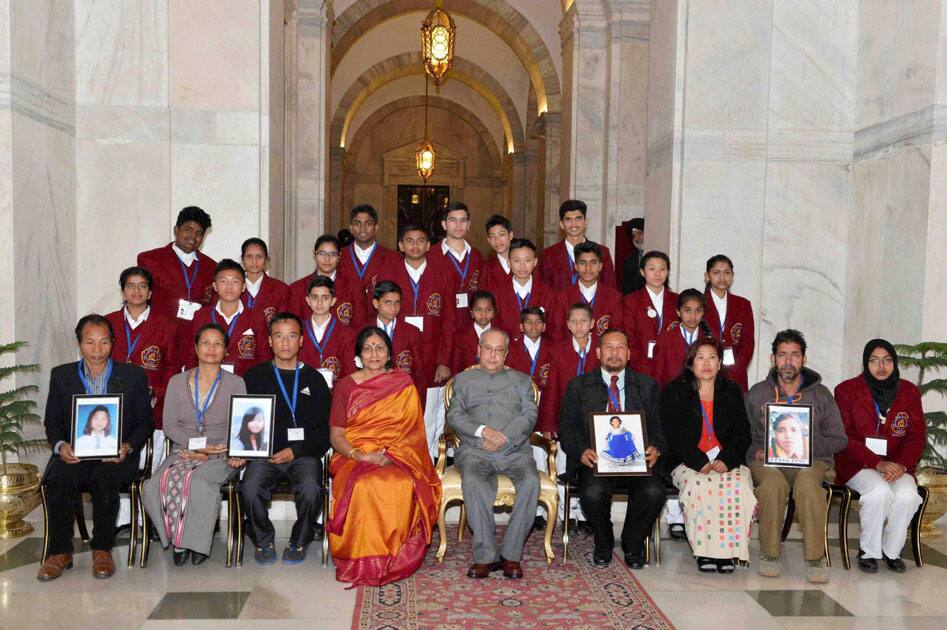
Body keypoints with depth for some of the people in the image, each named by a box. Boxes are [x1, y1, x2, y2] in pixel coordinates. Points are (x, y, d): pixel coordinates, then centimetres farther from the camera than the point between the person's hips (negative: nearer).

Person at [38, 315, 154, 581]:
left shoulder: (133, 376, 9)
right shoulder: (61, 375, 14)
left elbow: (145, 421, 8)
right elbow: (52, 421, 13)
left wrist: (128, 447, -12)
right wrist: (60, 445, -9)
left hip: (116, 457, -2)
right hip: (74, 455, 2)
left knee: (105, 479, -34)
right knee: (58, 480, -30)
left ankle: (102, 549, -18)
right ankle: (60, 552, -16)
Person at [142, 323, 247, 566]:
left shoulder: (235, 383, 8)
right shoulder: (177, 382, 14)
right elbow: (169, 425, 6)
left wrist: (208, 454, -13)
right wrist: (196, 445, -10)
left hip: (220, 456, -2)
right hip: (182, 452, 2)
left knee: (198, 482, -34)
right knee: (155, 485, -29)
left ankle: (198, 542, -14)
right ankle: (179, 540, -11)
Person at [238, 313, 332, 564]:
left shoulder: (314, 379, 12)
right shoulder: (255, 376, 14)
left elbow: (324, 431, 6)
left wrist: (295, 450, -8)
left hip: (303, 453, -1)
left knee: (310, 489, -30)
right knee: (250, 488, -29)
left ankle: (299, 541, -2)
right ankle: (264, 540, -1)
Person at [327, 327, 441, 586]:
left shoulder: (403, 384, 12)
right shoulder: (346, 386, 10)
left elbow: (411, 430, 7)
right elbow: (336, 435, 3)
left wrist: (391, 455, -12)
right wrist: (360, 456, -16)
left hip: (396, 458, 1)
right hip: (354, 456, 0)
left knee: (403, 485, -34)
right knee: (363, 486, -35)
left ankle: (395, 559, -18)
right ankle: (362, 561, -21)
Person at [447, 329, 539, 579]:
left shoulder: (521, 380, 22)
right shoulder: (463, 380, 22)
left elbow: (530, 415, 7)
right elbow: (454, 415, 8)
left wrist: (504, 436, -10)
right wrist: (482, 430, -10)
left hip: (514, 449, 1)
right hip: (475, 449, 0)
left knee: (530, 481, -31)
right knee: (472, 480, -34)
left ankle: (511, 554, -22)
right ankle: (486, 555, -28)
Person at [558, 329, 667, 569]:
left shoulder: (647, 385, 16)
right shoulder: (578, 386, 12)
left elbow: (658, 425, 11)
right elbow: (566, 427, 6)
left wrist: (655, 448, -12)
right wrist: (582, 451, -15)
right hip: (596, 459, -1)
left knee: (654, 491, -29)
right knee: (593, 493, -32)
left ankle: (632, 544, 2)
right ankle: (603, 544, 1)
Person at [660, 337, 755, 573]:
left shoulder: (732, 391, 15)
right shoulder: (674, 392, 6)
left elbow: (742, 433, 8)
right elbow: (675, 435, -4)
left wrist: (726, 460, -11)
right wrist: (700, 462, -18)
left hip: (727, 462, 2)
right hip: (688, 463, -2)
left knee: (739, 485, -29)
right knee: (699, 484, -34)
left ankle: (729, 549, -20)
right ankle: (704, 551, -23)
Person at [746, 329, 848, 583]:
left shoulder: (821, 395, 10)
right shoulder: (757, 393, 11)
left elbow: (839, 439, 9)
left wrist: (807, 446, -8)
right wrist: (756, 451, -9)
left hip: (810, 460, 0)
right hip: (766, 461, 0)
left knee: (807, 483, -36)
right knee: (773, 483, -35)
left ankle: (815, 557, -25)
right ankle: (769, 554, -20)